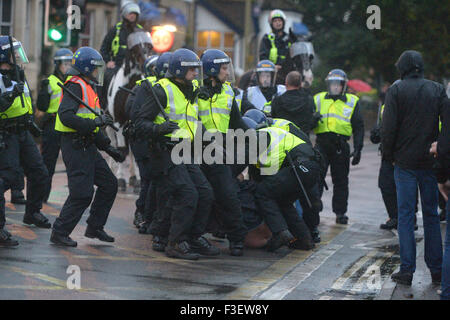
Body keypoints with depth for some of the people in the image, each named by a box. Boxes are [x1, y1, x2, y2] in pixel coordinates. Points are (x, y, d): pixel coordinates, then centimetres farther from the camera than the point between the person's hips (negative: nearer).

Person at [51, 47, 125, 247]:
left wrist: (108, 148, 20)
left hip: (87, 146, 10)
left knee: (109, 184, 12)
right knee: (82, 194, -10)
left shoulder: (87, 88, 20)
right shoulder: (76, 86, -13)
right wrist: (94, 122, -24)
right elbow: (66, 116, -26)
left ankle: (94, 228, 21)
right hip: (75, 146, -10)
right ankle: (59, 234, -1)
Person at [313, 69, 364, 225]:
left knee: (341, 181, 6)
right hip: (322, 143, 0)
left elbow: (358, 128, 8)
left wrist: (358, 149, -1)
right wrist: (313, 118, -13)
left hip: (341, 146, 0)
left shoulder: (352, 102, 10)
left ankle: (340, 213, 15)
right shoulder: (318, 99, 12)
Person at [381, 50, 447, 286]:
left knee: (405, 216, 1)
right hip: (431, 161, 3)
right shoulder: (437, 90, 3)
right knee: (431, 215, 11)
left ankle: (407, 270, -2)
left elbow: (388, 127, -9)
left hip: (405, 161, -3)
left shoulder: (396, 90, -5)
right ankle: (436, 269, 12)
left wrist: (389, 156, 2)